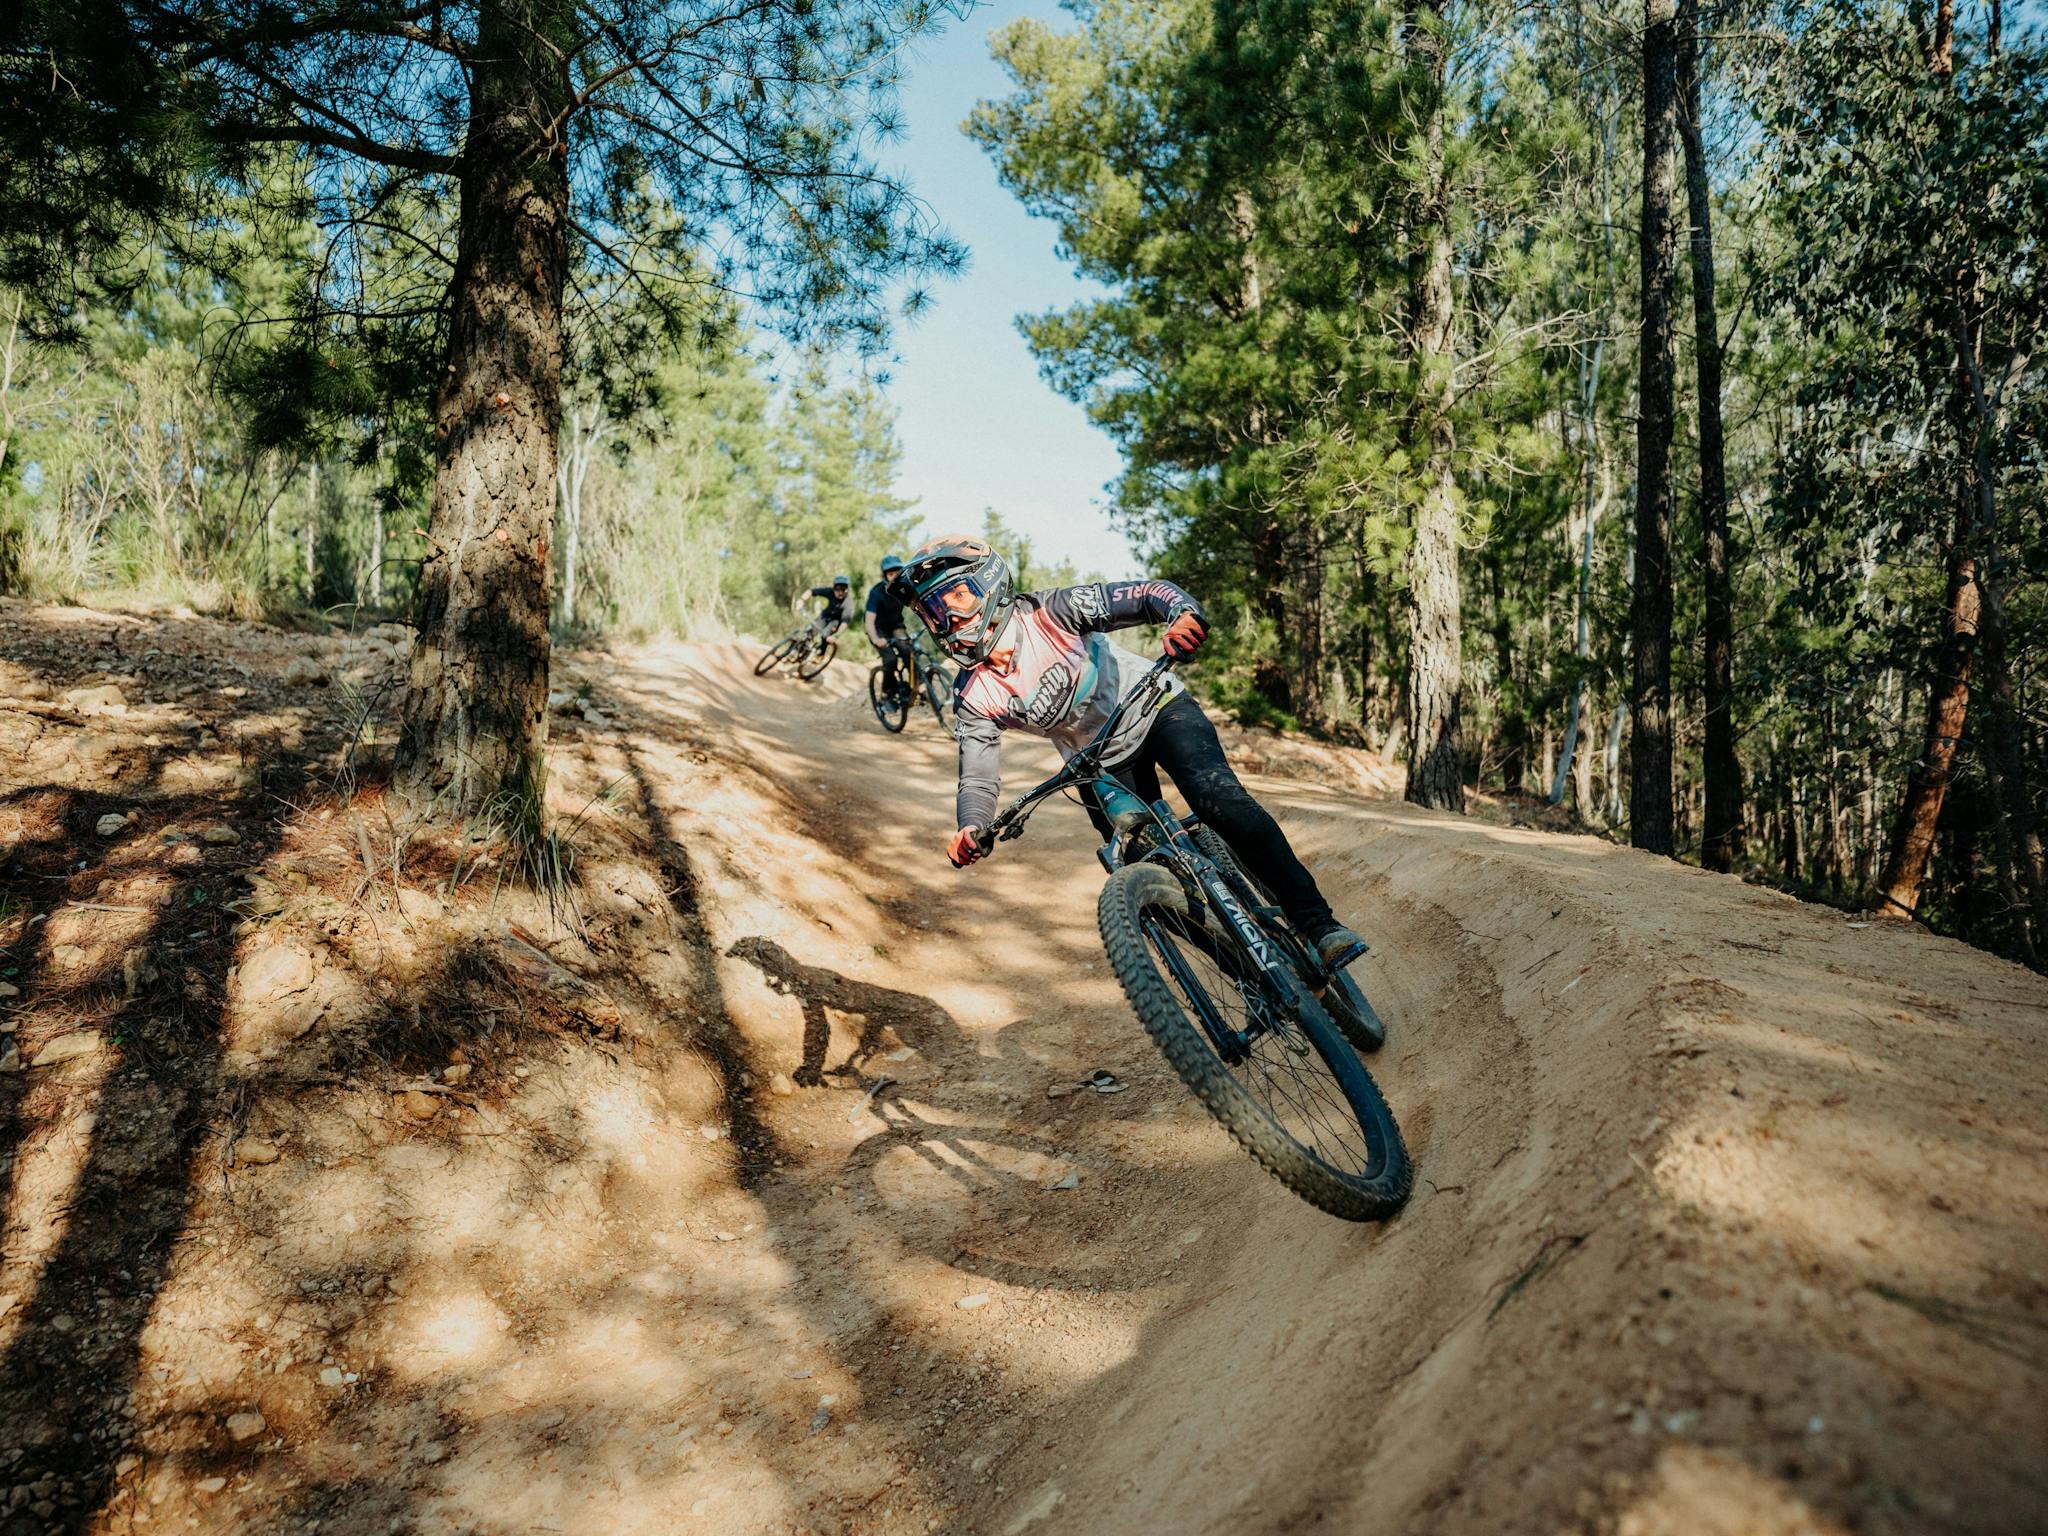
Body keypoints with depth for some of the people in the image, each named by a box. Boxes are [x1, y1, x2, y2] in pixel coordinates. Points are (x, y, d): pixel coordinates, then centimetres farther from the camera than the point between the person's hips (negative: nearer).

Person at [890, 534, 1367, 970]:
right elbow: (978, 778, -15)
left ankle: (1317, 923, -26)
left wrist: (1185, 614, -52)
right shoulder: (973, 697, -14)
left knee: (1219, 798, -28)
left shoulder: (1050, 611, -23)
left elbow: (1147, 594, -28)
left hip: (1157, 711, -4)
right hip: (1102, 767, 4)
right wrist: (970, 830, -37)